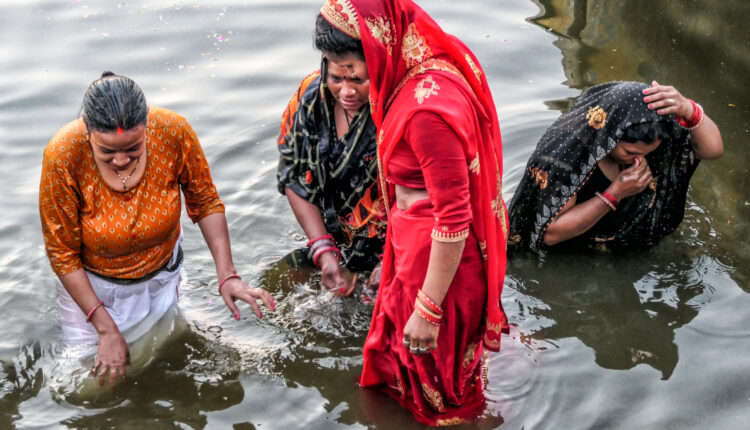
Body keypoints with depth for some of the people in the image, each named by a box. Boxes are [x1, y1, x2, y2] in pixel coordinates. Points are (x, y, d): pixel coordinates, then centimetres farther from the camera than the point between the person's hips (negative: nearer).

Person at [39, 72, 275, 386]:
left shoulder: (174, 132, -30)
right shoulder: (63, 156, -34)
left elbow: (206, 203, -12)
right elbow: (62, 253, -22)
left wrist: (227, 276, -21)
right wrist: (106, 329, -20)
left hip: (159, 274, 2)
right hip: (89, 280, -2)